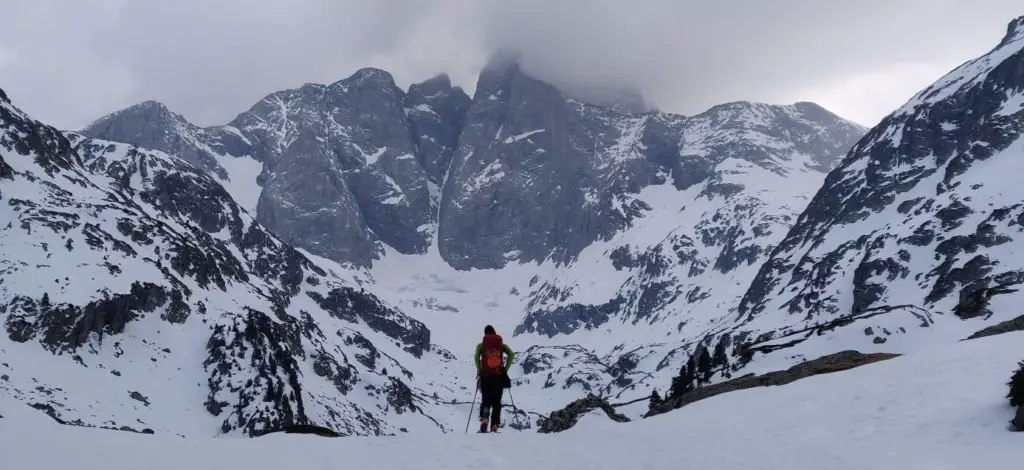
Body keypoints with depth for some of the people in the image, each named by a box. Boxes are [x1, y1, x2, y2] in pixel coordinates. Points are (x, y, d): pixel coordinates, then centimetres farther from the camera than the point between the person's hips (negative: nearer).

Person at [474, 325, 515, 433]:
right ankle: (494, 426, -2)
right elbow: (512, 355, -3)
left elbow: (476, 357, -8)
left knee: (485, 400, 8)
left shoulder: (481, 345, 8)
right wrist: (506, 369, 2)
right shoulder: (502, 344, 10)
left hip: (485, 376, 0)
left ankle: (484, 418, -18)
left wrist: (479, 370, 2)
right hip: (498, 376, 1)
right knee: (496, 402, 7)